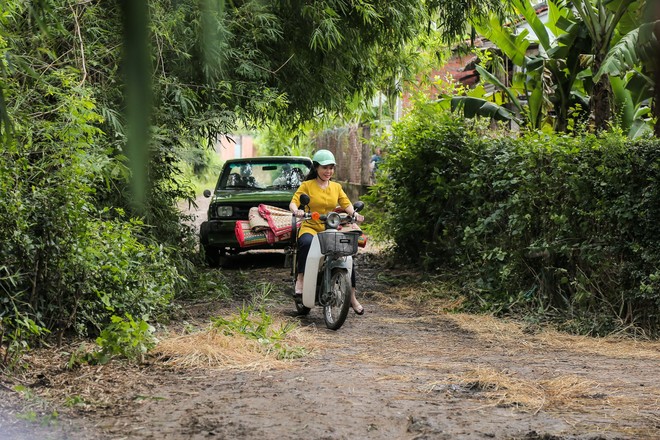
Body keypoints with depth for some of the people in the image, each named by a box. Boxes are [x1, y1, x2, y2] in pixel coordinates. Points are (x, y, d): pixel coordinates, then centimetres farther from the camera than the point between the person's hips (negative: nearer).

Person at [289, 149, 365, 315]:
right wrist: (296, 211, -31)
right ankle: (301, 278, -26)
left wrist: (354, 213, -17)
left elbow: (346, 204, 5)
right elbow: (293, 202, -8)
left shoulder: (336, 187, 16)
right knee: (306, 243, -39)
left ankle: (352, 297, -3)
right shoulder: (307, 185, 3)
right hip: (310, 228, -4)